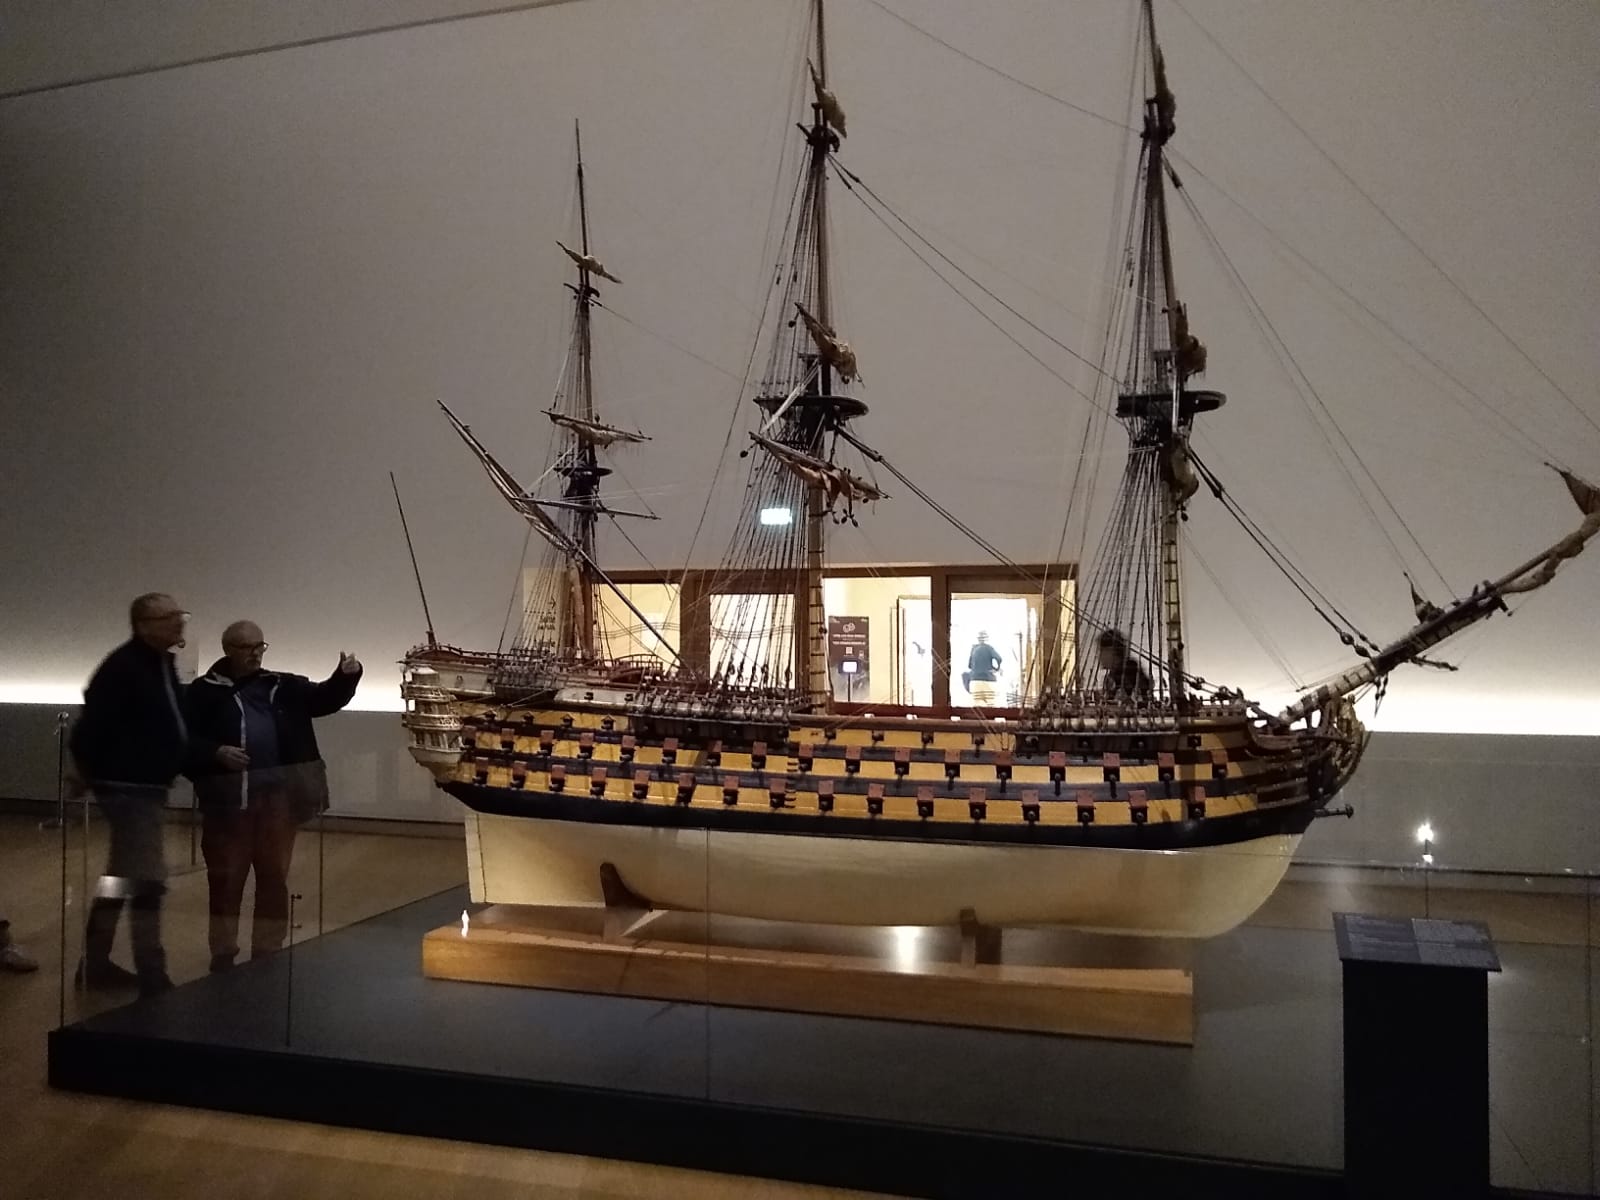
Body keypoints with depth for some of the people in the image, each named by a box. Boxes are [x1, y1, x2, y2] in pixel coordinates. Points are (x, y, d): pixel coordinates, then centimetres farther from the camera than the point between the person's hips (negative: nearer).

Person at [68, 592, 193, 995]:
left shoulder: (163, 664, 11)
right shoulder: (123, 666, -19)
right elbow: (93, 721, -22)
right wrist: (86, 771, -12)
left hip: (147, 784, 10)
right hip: (128, 786, -10)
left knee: (121, 875, 19)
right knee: (148, 879, -9)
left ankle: (95, 963, 32)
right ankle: (153, 978, -4)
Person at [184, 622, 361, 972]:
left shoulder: (284, 686, 11)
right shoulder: (205, 691, 1)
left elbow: (325, 698, 3)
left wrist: (346, 676, -16)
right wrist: (216, 753, -19)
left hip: (278, 797, 3)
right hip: (229, 798, -3)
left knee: (274, 878, 10)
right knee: (226, 878, 8)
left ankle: (268, 953, 21)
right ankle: (223, 953, 21)